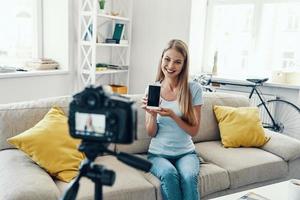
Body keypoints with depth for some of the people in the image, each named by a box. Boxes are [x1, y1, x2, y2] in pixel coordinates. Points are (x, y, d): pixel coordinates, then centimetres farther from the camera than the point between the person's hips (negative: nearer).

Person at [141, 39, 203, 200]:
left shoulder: (194, 89, -6)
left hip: (185, 152, 0)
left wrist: (172, 115, -22)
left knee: (189, 176, -31)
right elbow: (152, 133, -1)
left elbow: (193, 131, -5)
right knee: (169, 174, -30)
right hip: (158, 153, 1)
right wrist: (152, 114, -22)